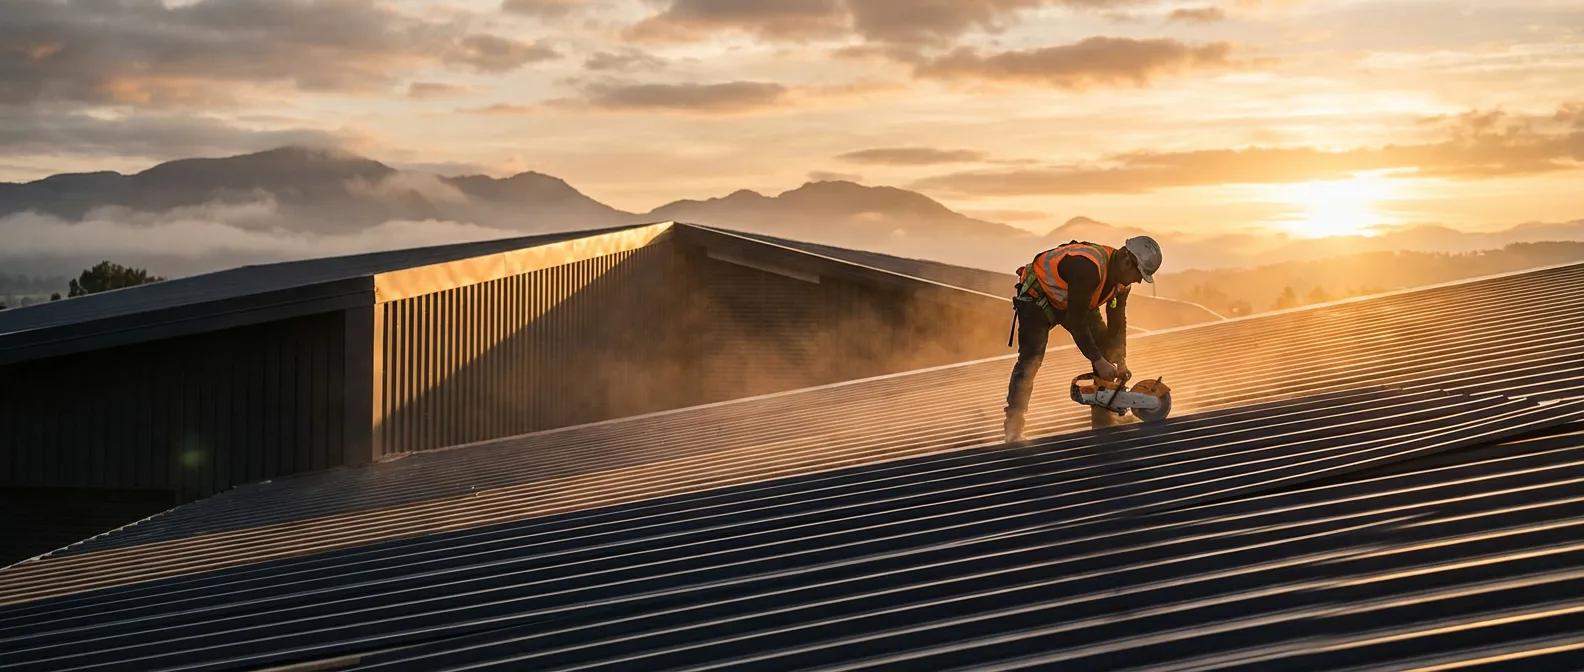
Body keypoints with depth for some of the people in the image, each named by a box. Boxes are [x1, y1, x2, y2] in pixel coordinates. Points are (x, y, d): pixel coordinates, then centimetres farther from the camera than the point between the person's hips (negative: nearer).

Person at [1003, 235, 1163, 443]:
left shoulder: (1122, 279, -12)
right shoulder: (1088, 268, -40)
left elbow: (1117, 321, 0)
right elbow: (1076, 321, -35)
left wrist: (1120, 362, -7)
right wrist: (1098, 361, -29)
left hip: (1076, 302, 9)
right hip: (1037, 297, -8)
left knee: (1106, 348, 1)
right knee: (1030, 360, -20)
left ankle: (1103, 422, 9)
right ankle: (1013, 430, -18)